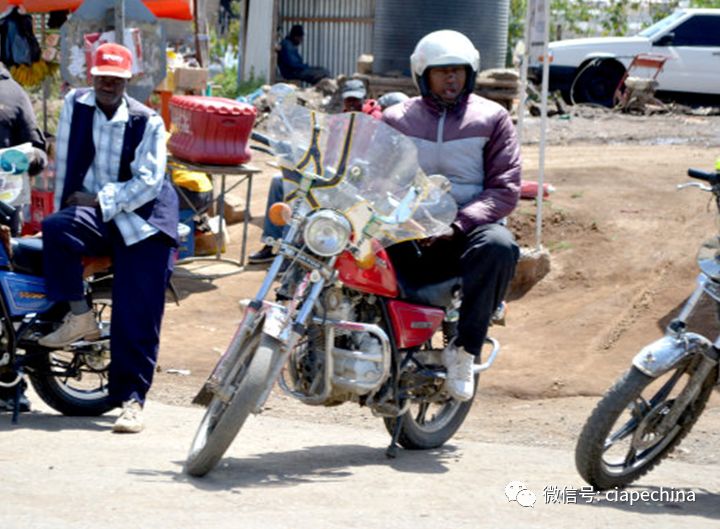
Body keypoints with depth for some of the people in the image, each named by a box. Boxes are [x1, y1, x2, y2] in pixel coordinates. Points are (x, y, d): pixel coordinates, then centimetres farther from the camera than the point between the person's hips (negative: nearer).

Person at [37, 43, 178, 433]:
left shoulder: (148, 122, -2)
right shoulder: (76, 104, 6)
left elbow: (148, 182, -9)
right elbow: (64, 162, 9)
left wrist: (101, 202, -16)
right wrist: (62, 207, 5)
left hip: (140, 217, -2)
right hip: (89, 210, 2)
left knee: (138, 316, -12)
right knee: (56, 229, -34)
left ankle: (132, 399, -7)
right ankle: (79, 316, -16)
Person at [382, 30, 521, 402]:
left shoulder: (492, 119, 9)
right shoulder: (396, 119, 15)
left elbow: (505, 188, 0)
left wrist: (458, 225, -16)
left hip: (468, 230, -1)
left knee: (499, 246, -38)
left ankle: (464, 349, -29)